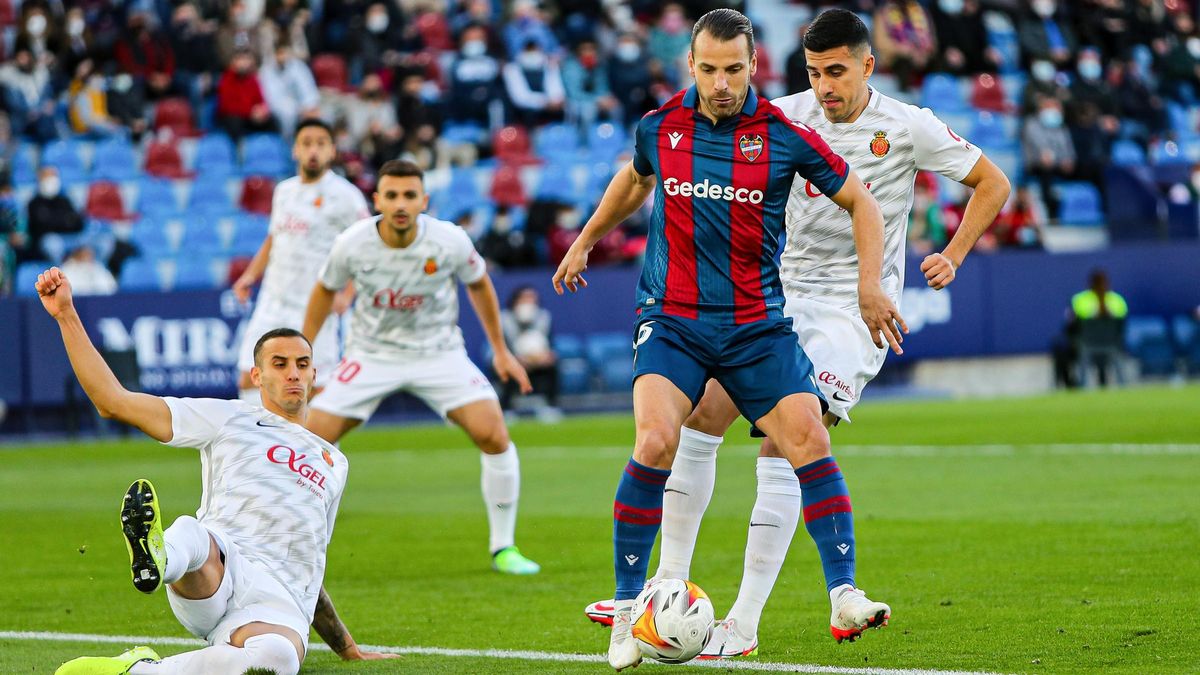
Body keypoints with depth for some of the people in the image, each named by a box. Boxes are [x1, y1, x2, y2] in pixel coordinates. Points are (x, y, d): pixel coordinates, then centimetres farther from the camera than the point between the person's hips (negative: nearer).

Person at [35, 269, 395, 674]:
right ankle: (157, 557, -75)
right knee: (189, 533, -40)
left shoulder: (334, 463, 34)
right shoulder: (228, 419, 21)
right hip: (218, 569, -2)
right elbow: (114, 402, 12)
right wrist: (66, 315, 5)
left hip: (279, 609, 2)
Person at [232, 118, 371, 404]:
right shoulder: (284, 190, 13)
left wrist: (347, 295, -19)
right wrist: (251, 275, 12)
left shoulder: (344, 195, -7)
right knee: (249, 380, 1)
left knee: (316, 390, -7)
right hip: (272, 305, 6)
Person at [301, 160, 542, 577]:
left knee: (493, 434, -19)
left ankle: (503, 547, -1)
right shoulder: (353, 244, -18)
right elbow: (325, 290, 4)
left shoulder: (450, 242, -20)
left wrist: (500, 350, 9)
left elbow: (478, 283, 3)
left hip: (438, 352, -1)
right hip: (371, 354, 1)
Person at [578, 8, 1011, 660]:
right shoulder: (787, 117, 1)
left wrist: (952, 256, -6)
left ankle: (744, 626, -14)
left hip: (855, 311, -5)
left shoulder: (907, 128, -7)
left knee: (782, 450, -17)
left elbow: (992, 183, 5)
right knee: (700, 415, -5)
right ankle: (670, 586, 7)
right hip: (786, 296, 5)